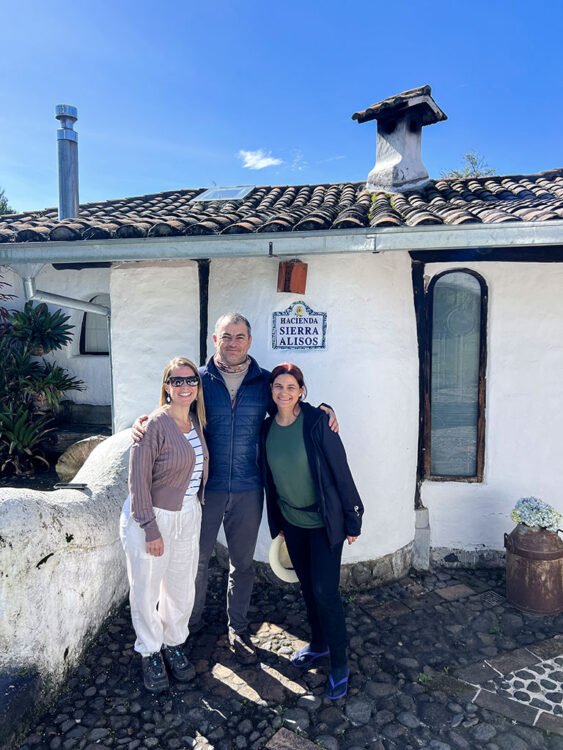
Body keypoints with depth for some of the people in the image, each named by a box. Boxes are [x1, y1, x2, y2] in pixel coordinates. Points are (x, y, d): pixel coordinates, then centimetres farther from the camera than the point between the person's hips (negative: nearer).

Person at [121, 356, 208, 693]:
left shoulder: (197, 422, 1)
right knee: (146, 590, 11)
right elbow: (139, 481, -17)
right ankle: (151, 653, 35)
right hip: (151, 517, -6)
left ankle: (175, 644, 41)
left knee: (182, 589, 17)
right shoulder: (154, 425, -19)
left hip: (188, 516, 6)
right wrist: (151, 529, -16)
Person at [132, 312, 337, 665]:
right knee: (198, 558, 16)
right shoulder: (200, 379, -2)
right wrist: (144, 422, -18)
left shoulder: (264, 381, 1)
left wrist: (323, 410, -7)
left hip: (247, 490, 1)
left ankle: (238, 629, 37)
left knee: (243, 562, 16)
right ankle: (192, 621, 41)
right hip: (206, 487, 0)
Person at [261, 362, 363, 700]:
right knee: (307, 586, 18)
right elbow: (270, 478, 7)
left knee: (325, 590, -3)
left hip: (324, 521, -5)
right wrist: (277, 523, 13)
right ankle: (318, 644, 39)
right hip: (292, 521, 5)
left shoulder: (317, 421, -19)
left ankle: (339, 664, 17)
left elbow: (340, 470, -15)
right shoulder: (267, 428, -3)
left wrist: (352, 519, -11)